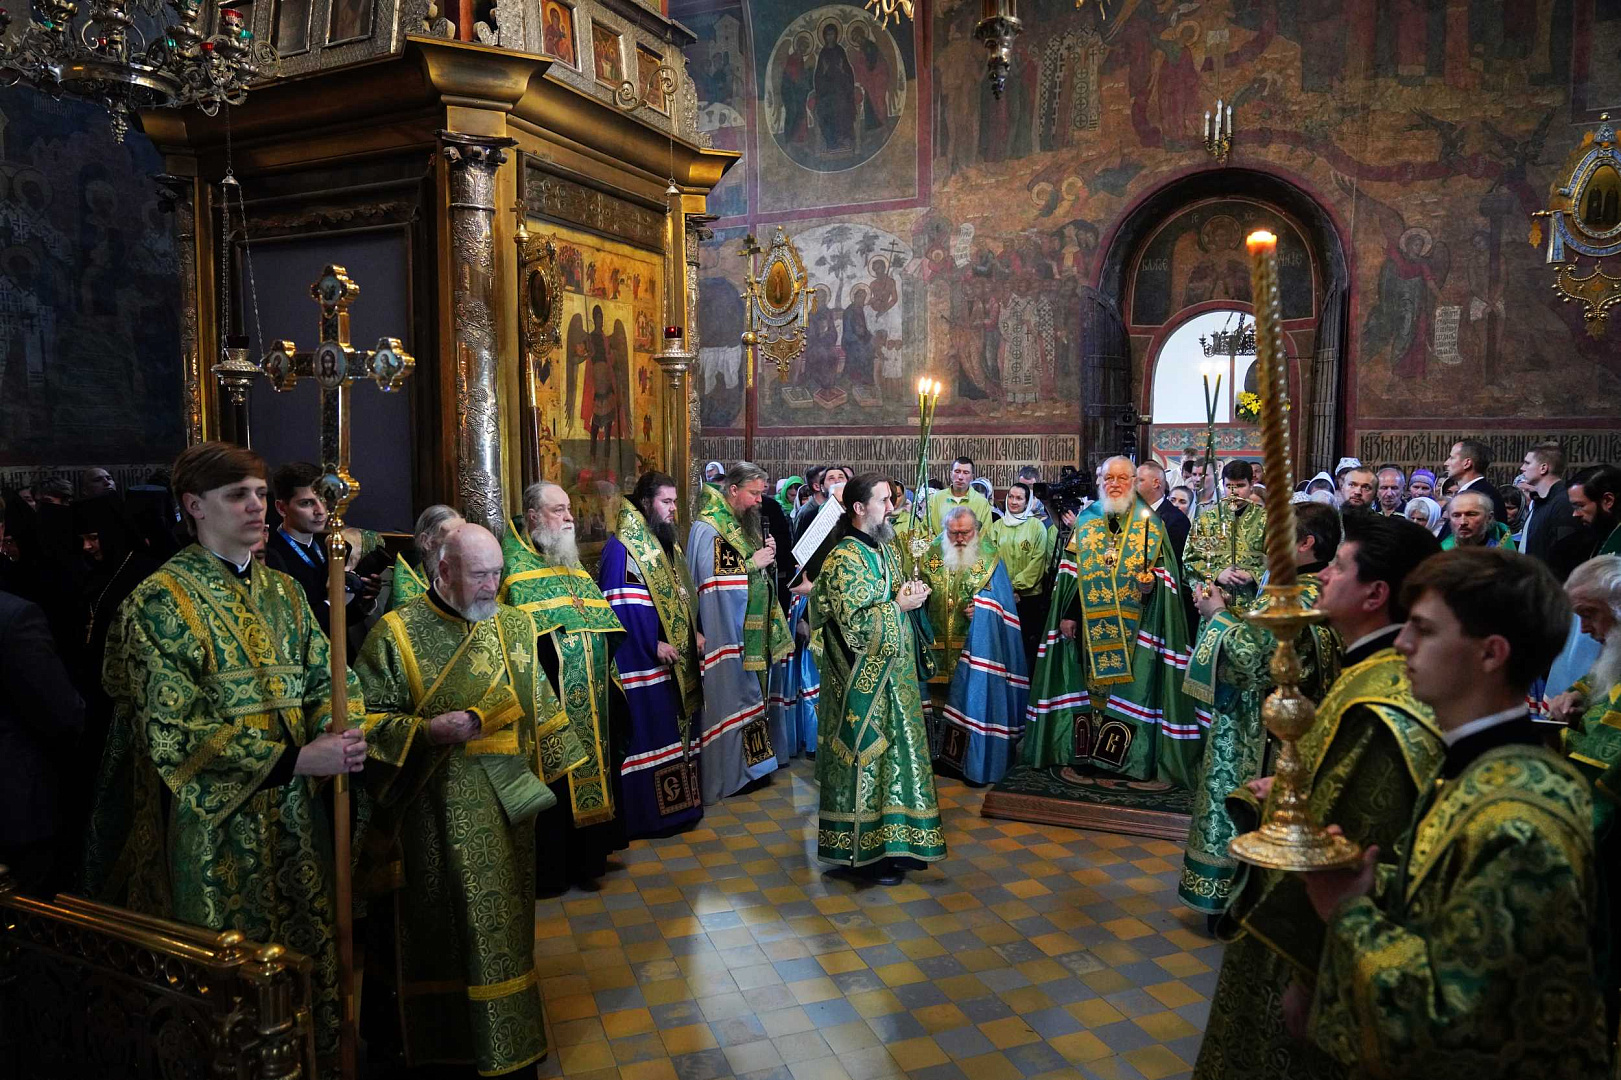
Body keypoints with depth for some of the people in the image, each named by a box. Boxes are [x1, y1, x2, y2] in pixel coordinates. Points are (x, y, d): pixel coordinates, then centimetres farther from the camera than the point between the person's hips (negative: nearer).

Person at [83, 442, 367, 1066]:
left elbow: (322, 681, 9)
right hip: (214, 822, -5)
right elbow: (173, 732, -16)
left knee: (303, 946, 14)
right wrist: (294, 759, -23)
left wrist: (341, 734, -15)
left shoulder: (284, 592, 8)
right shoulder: (160, 602, -10)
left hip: (293, 813, 5)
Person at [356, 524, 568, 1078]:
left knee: (505, 918, 12)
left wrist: (557, 765, 13)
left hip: (507, 801, 4)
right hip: (438, 811, -4)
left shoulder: (514, 625, 6)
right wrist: (428, 729, -20)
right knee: (446, 927, 6)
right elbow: (368, 719, -6)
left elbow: (540, 707, 13)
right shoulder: (396, 634, -7)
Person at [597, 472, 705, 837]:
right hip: (642, 663, -9)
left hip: (675, 658, 9)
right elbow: (618, 606, -18)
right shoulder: (622, 547, -12)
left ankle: (678, 803, 24)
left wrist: (695, 631, 6)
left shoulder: (666, 543, 15)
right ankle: (649, 814, 7)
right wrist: (653, 645, -20)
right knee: (649, 731, -3)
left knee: (676, 727, 13)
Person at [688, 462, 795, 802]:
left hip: (757, 630, 8)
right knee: (734, 695, -2)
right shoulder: (708, 528, -14)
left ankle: (754, 756, 25)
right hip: (729, 632, -8)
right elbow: (714, 581, -21)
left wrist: (768, 554, -1)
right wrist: (753, 563, -19)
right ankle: (731, 770, 9)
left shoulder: (747, 522, 13)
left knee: (755, 692, 14)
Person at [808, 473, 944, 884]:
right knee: (865, 757, 1)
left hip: (894, 674, 9)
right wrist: (898, 606, -17)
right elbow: (852, 623, -23)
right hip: (863, 680, -9)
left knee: (894, 753, 15)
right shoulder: (844, 559, -17)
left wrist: (911, 594, 4)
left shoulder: (885, 548, 10)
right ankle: (866, 850, 13)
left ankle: (892, 839, 28)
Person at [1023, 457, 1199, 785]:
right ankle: (1086, 749, 15)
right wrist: (1067, 613, 2)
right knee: (1090, 681, 5)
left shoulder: (1150, 524, 3)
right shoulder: (1085, 521, 8)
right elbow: (1070, 572, 8)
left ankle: (1128, 756, 8)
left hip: (1132, 624, -2)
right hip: (1090, 623, 2)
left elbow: (1165, 571, 2)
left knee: (1127, 682, -2)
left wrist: (1151, 581, -20)